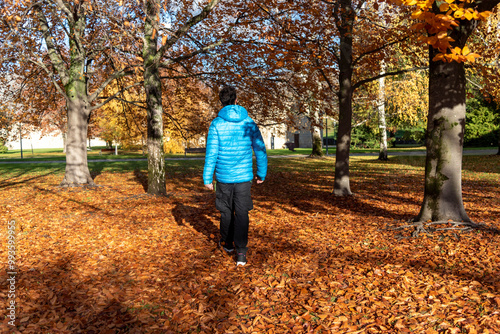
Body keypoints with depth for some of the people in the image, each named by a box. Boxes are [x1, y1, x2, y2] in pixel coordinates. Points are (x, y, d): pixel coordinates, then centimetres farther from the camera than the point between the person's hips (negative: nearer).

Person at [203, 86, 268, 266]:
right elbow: (260, 150, 3)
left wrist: (207, 178, -1)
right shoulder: (249, 123, 0)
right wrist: (262, 174, 13)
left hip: (223, 177, 0)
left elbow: (211, 153, -8)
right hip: (244, 177, 0)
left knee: (226, 211, 17)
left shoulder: (216, 124, -5)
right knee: (241, 214, 2)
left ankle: (227, 243, 35)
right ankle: (241, 252, -5)